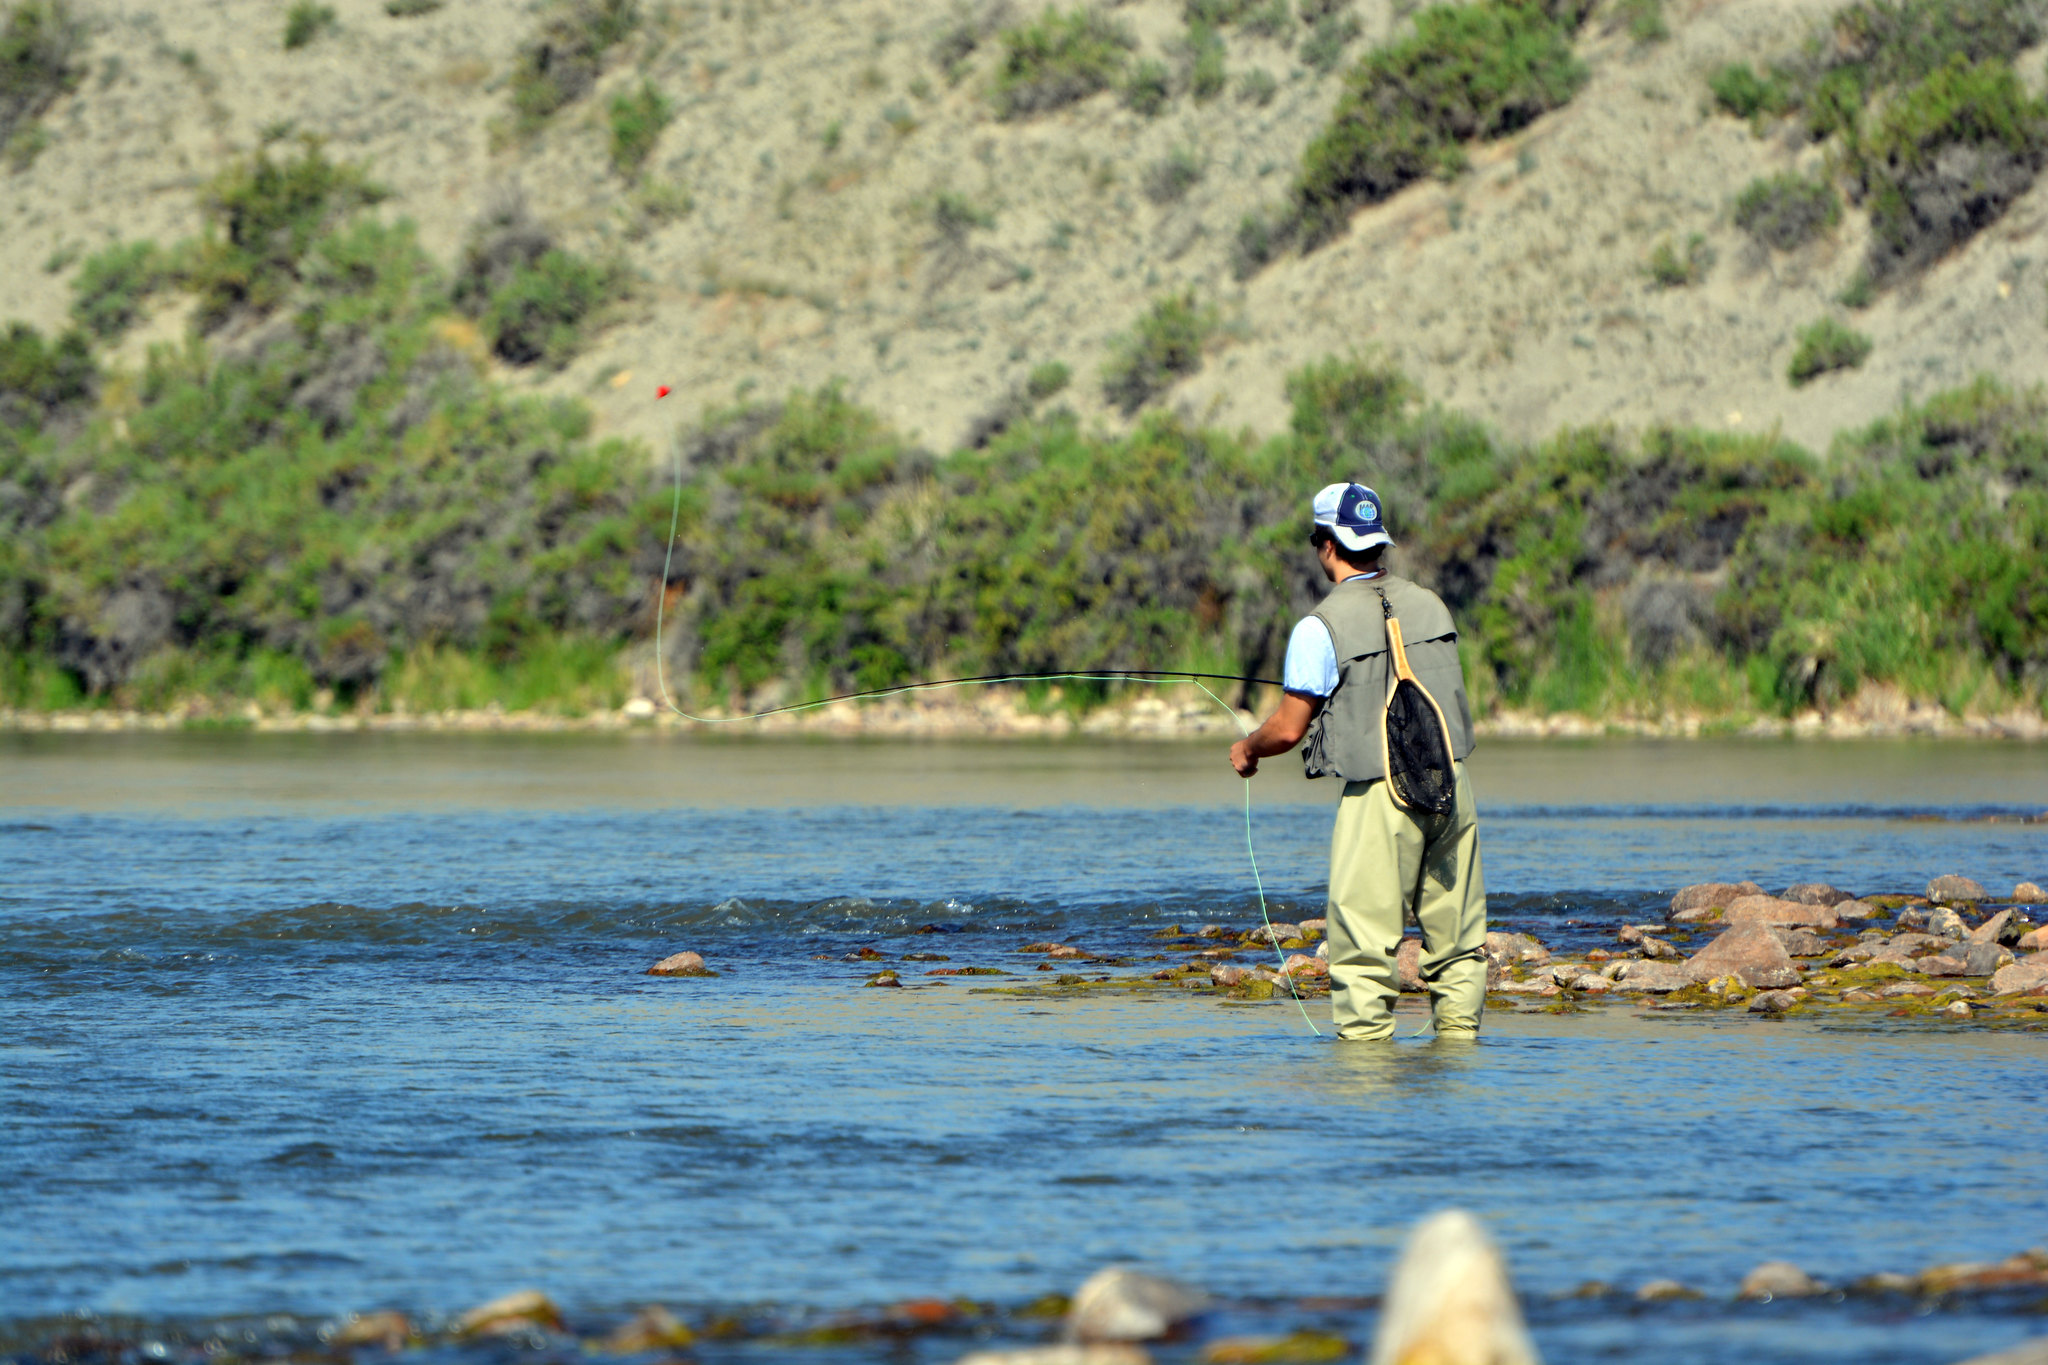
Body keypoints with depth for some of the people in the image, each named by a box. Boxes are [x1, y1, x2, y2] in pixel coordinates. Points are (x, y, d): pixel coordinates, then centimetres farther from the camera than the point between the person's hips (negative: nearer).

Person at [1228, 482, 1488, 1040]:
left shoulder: (1321, 627, -9)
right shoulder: (1430, 605, 9)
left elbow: (1289, 729, -7)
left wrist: (1247, 749, 16)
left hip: (1378, 795, -5)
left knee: (1365, 933, -1)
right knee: (1455, 931, 11)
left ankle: (1365, 1034, -2)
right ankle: (1459, 1027, 13)